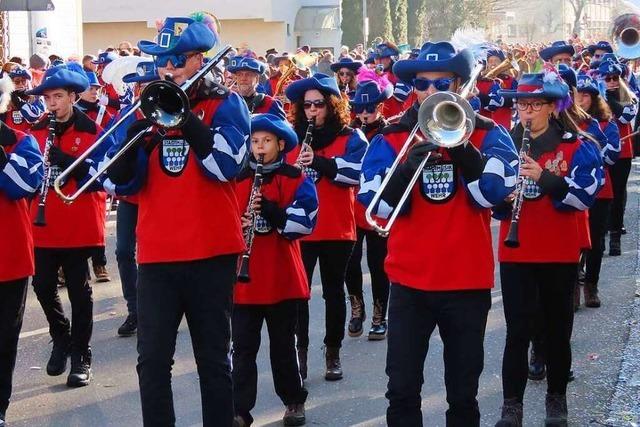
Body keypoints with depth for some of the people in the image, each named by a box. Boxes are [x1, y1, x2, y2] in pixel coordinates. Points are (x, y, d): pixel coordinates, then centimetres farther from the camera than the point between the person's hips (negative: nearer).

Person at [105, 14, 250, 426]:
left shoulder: (225, 104, 0)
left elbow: (227, 165, -17)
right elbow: (123, 182, 2)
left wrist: (184, 114, -19)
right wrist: (136, 131, -15)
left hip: (211, 252, -3)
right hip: (157, 253, 3)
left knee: (213, 357, 9)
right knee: (152, 360, 1)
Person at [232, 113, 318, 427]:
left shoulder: (296, 180, -1)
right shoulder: (237, 180, 6)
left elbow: (304, 222, -12)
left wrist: (271, 210, -24)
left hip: (282, 277, -2)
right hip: (243, 278, 2)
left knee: (283, 344, 10)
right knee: (243, 347, 2)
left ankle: (294, 401, 26)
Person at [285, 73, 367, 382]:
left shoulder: (350, 138, -1)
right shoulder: (293, 138, 9)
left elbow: (358, 171, -18)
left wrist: (319, 162, -29)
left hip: (337, 228, -2)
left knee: (333, 291, 8)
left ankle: (333, 353, 17)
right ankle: (300, 350, 8)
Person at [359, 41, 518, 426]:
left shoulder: (486, 134, 1)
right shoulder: (392, 137, 2)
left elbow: (493, 193, -13)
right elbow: (378, 203, -7)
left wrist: (458, 145, -20)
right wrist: (407, 168, -24)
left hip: (468, 280, 0)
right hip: (410, 280, 1)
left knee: (463, 391, 11)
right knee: (402, 388, 1)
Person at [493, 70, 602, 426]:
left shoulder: (575, 146, -3)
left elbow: (586, 194, -14)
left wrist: (545, 178, -27)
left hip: (561, 251, -1)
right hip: (515, 250, 1)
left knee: (558, 328, 9)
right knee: (518, 330, 0)